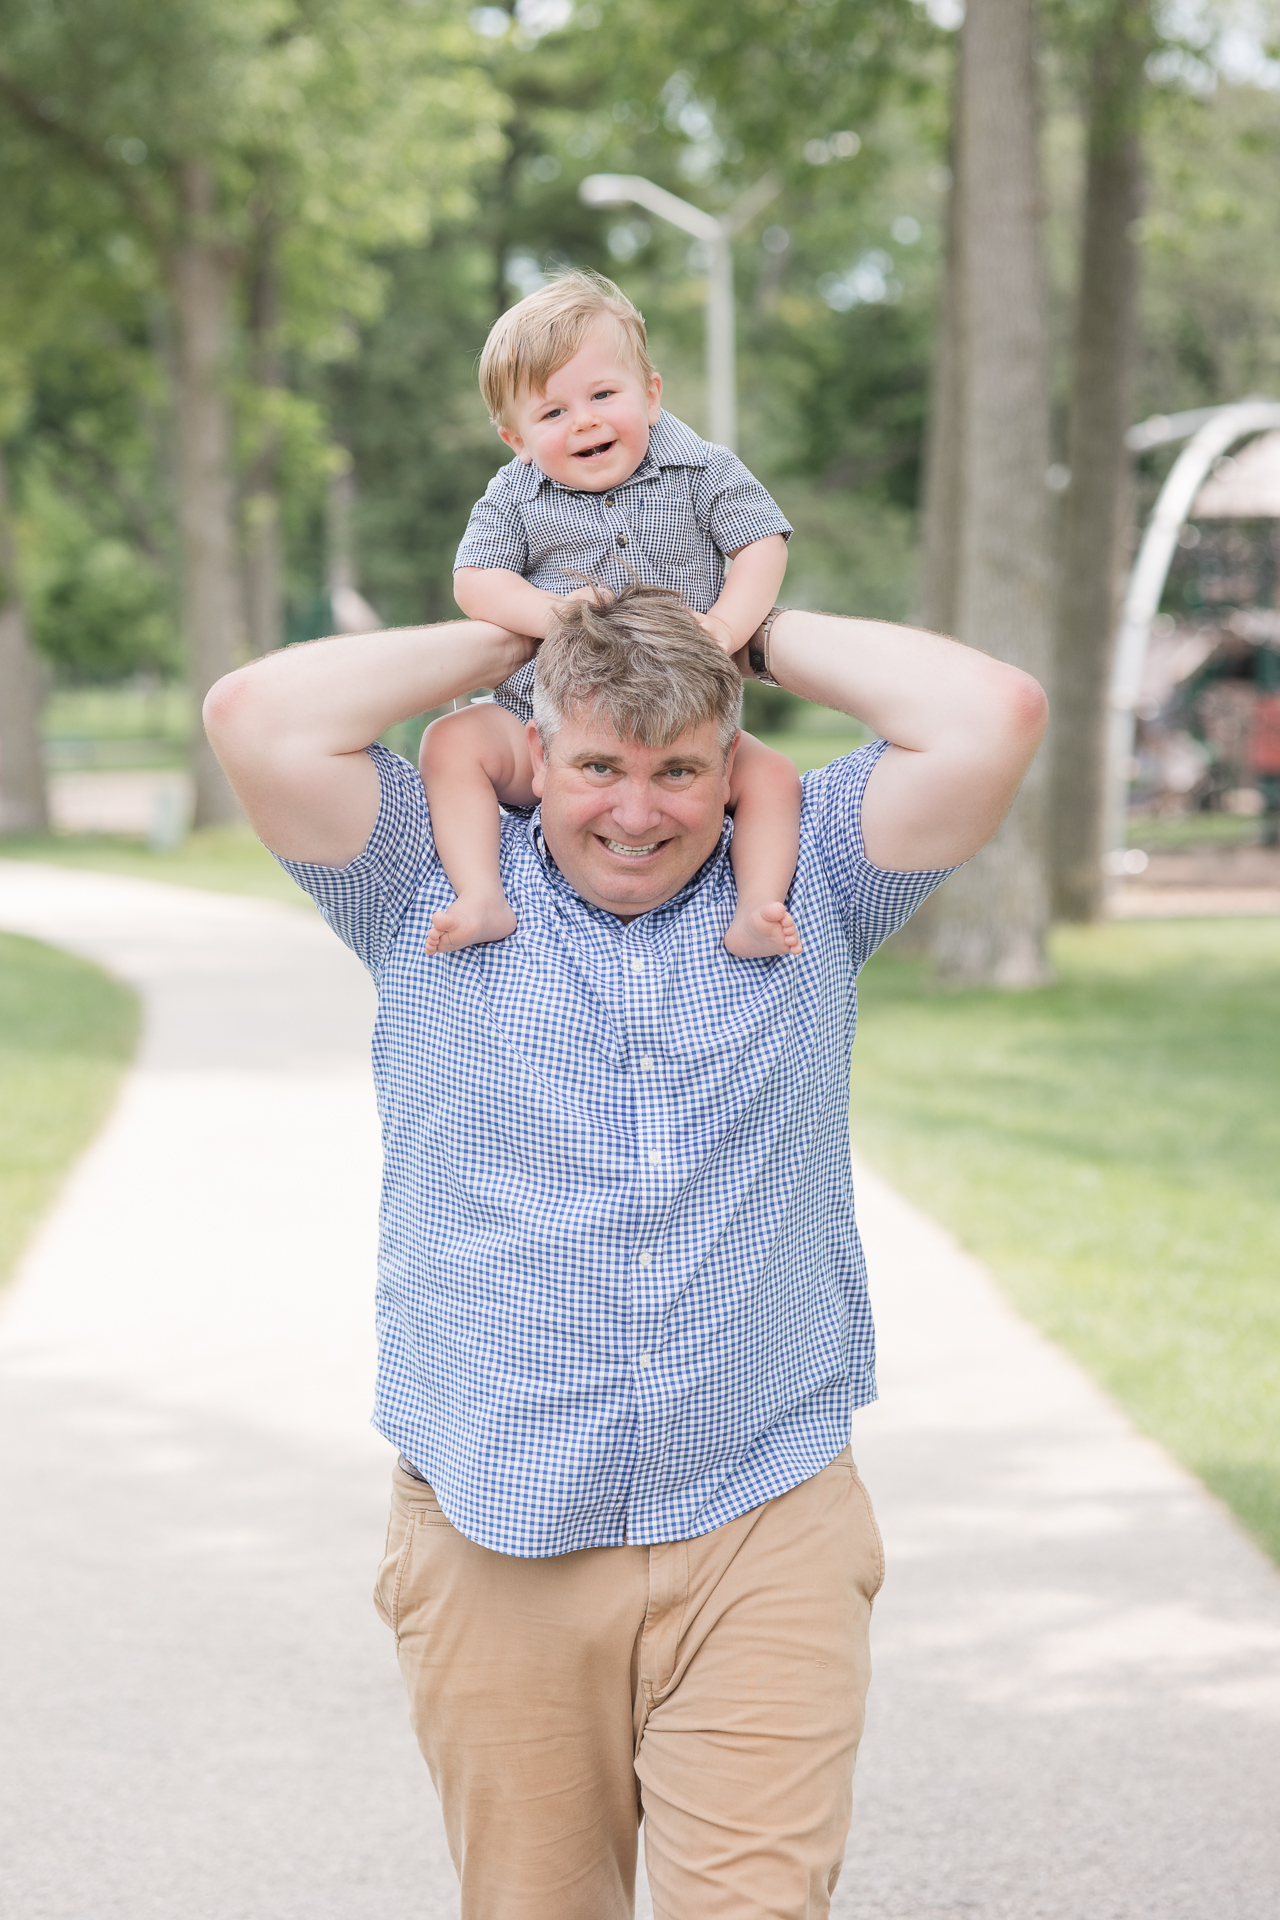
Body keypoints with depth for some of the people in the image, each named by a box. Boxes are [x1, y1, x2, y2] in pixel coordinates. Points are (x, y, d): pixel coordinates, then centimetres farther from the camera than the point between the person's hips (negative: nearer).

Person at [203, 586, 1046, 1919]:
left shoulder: (808, 889, 9)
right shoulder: (436, 899, 6)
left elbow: (992, 718, -3)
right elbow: (257, 721, -6)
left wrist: (761, 639, 8)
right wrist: (509, 636, 5)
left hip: (765, 1528, 0)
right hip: (494, 1546, 0)